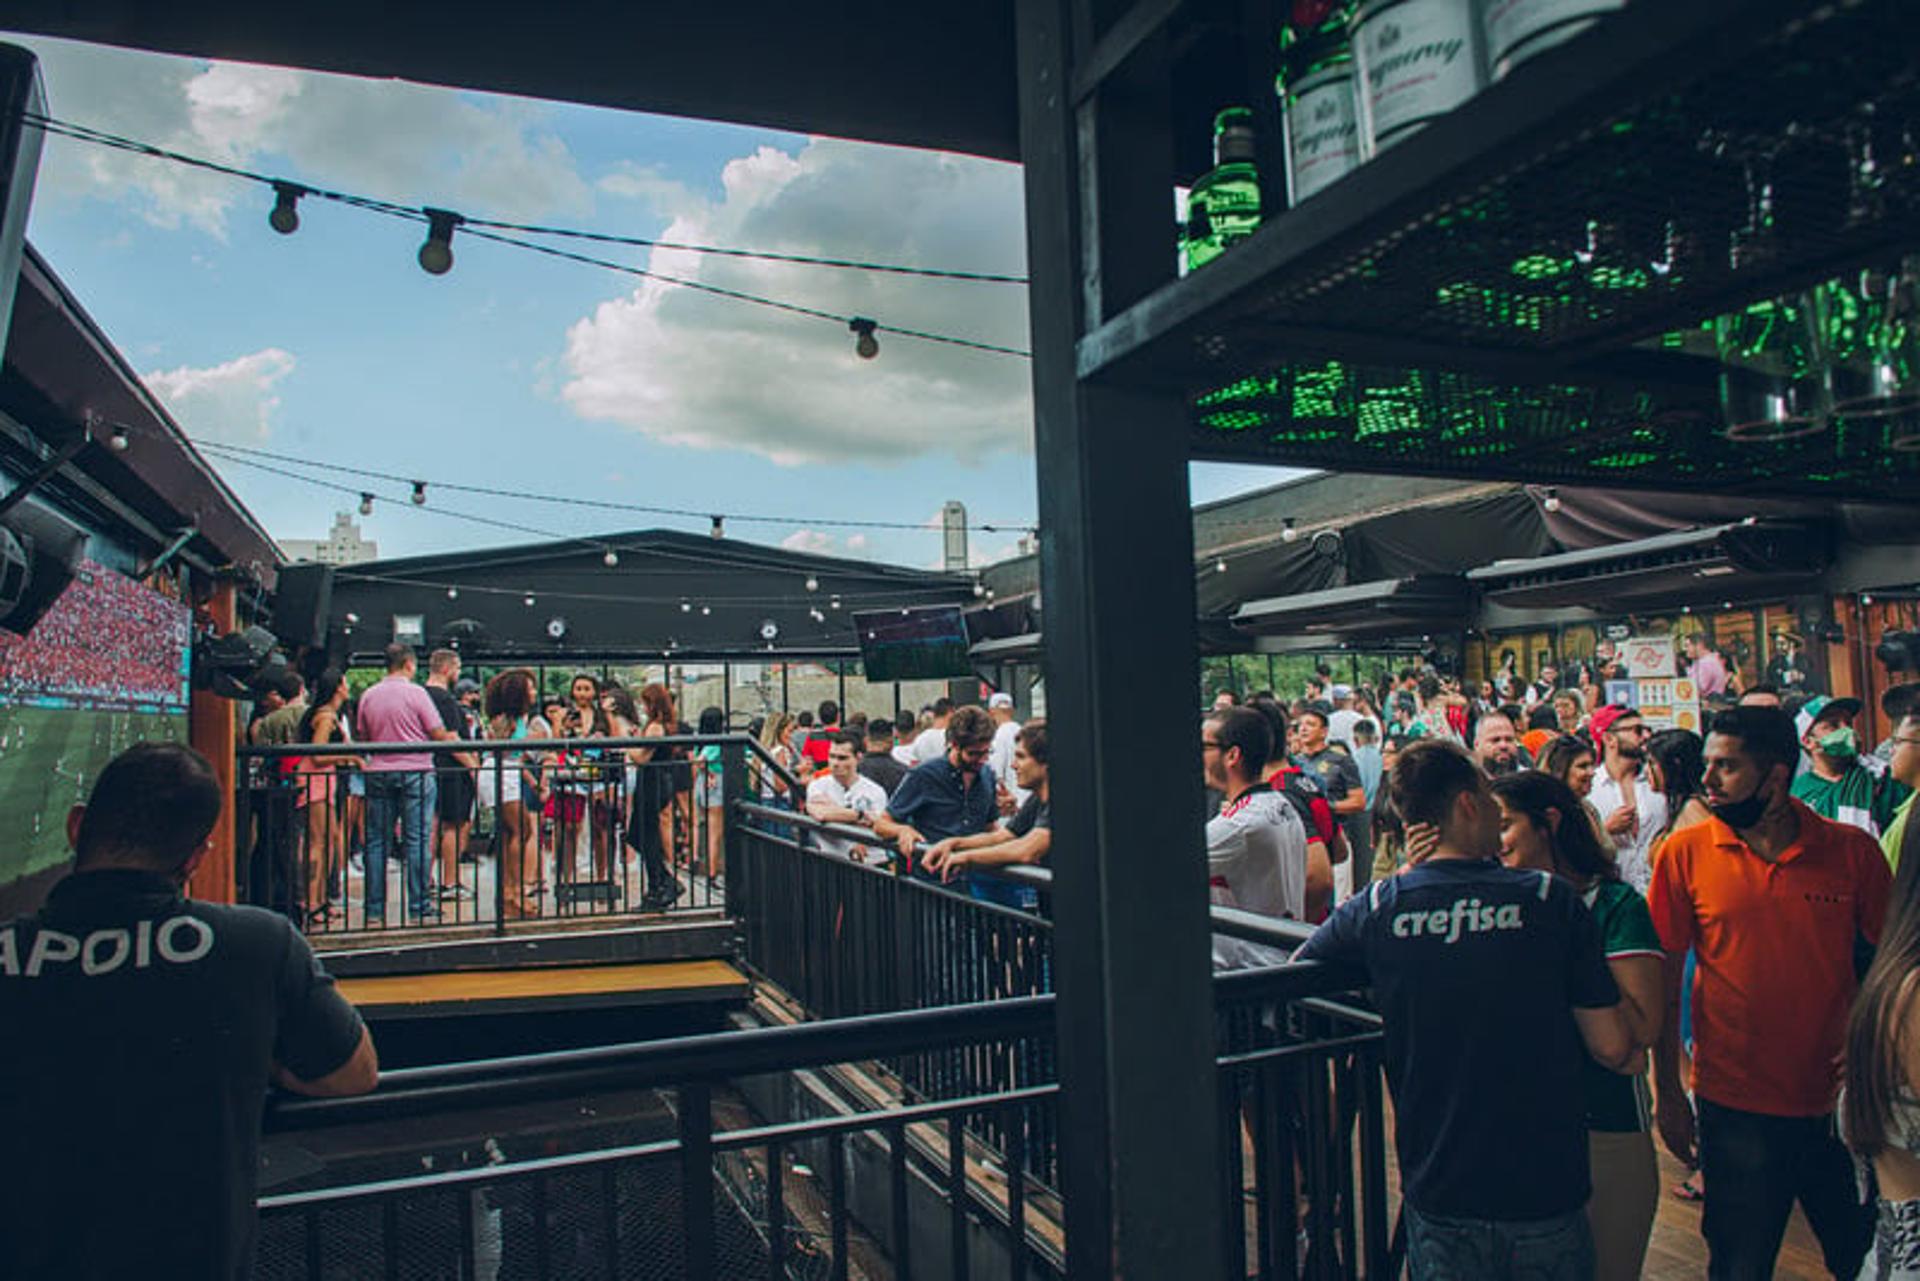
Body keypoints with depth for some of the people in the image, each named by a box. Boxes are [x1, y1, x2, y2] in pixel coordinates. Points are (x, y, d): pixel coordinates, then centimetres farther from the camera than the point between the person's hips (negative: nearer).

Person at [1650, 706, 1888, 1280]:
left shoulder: (1853, 850, -5)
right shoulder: (1686, 852, -7)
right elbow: (1665, 982, -1)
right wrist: (1668, 1094, 0)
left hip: (1837, 1102, 1)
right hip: (1734, 1106, -1)